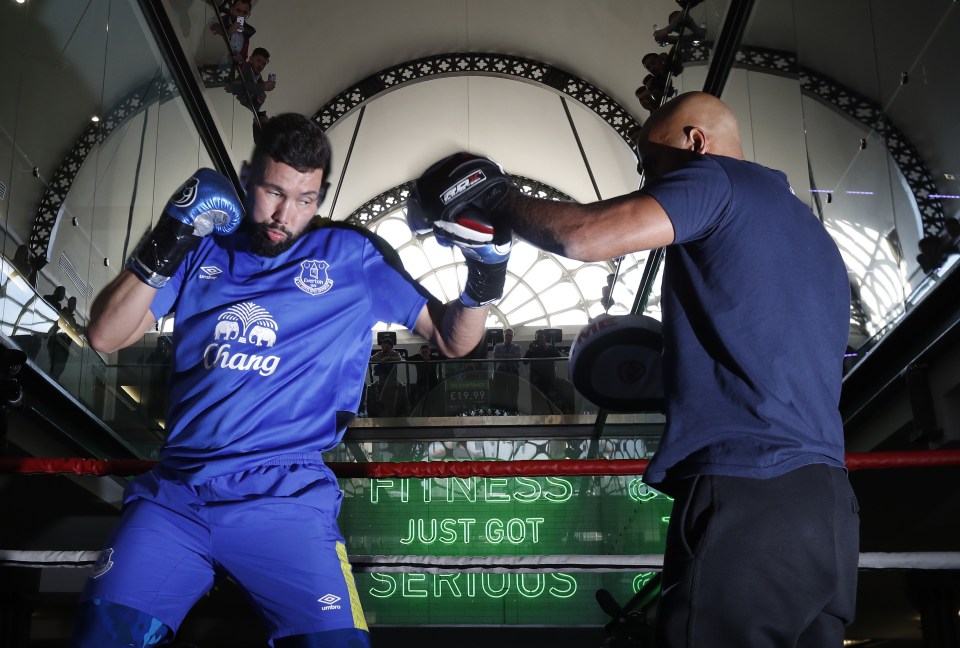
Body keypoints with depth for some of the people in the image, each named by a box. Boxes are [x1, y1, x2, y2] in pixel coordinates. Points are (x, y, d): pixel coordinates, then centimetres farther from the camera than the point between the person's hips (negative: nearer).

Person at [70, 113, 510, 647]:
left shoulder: (353, 256, 8)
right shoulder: (204, 248, 12)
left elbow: (451, 340, 10)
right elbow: (105, 337, 6)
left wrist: (485, 278, -9)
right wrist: (163, 249, -7)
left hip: (286, 498, -2)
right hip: (175, 493, 2)